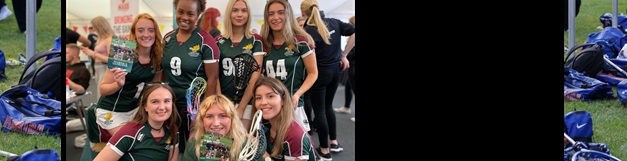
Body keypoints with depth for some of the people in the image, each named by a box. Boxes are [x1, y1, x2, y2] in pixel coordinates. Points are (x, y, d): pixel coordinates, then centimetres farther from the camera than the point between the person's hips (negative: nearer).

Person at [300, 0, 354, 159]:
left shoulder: (307, 31, -18)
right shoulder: (334, 23, 0)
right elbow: (354, 33, 2)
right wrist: (343, 54, 5)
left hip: (319, 73, -6)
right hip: (335, 70, 6)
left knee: (319, 110, 5)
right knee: (328, 105, 23)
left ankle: (324, 150, 10)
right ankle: (334, 142, 27)